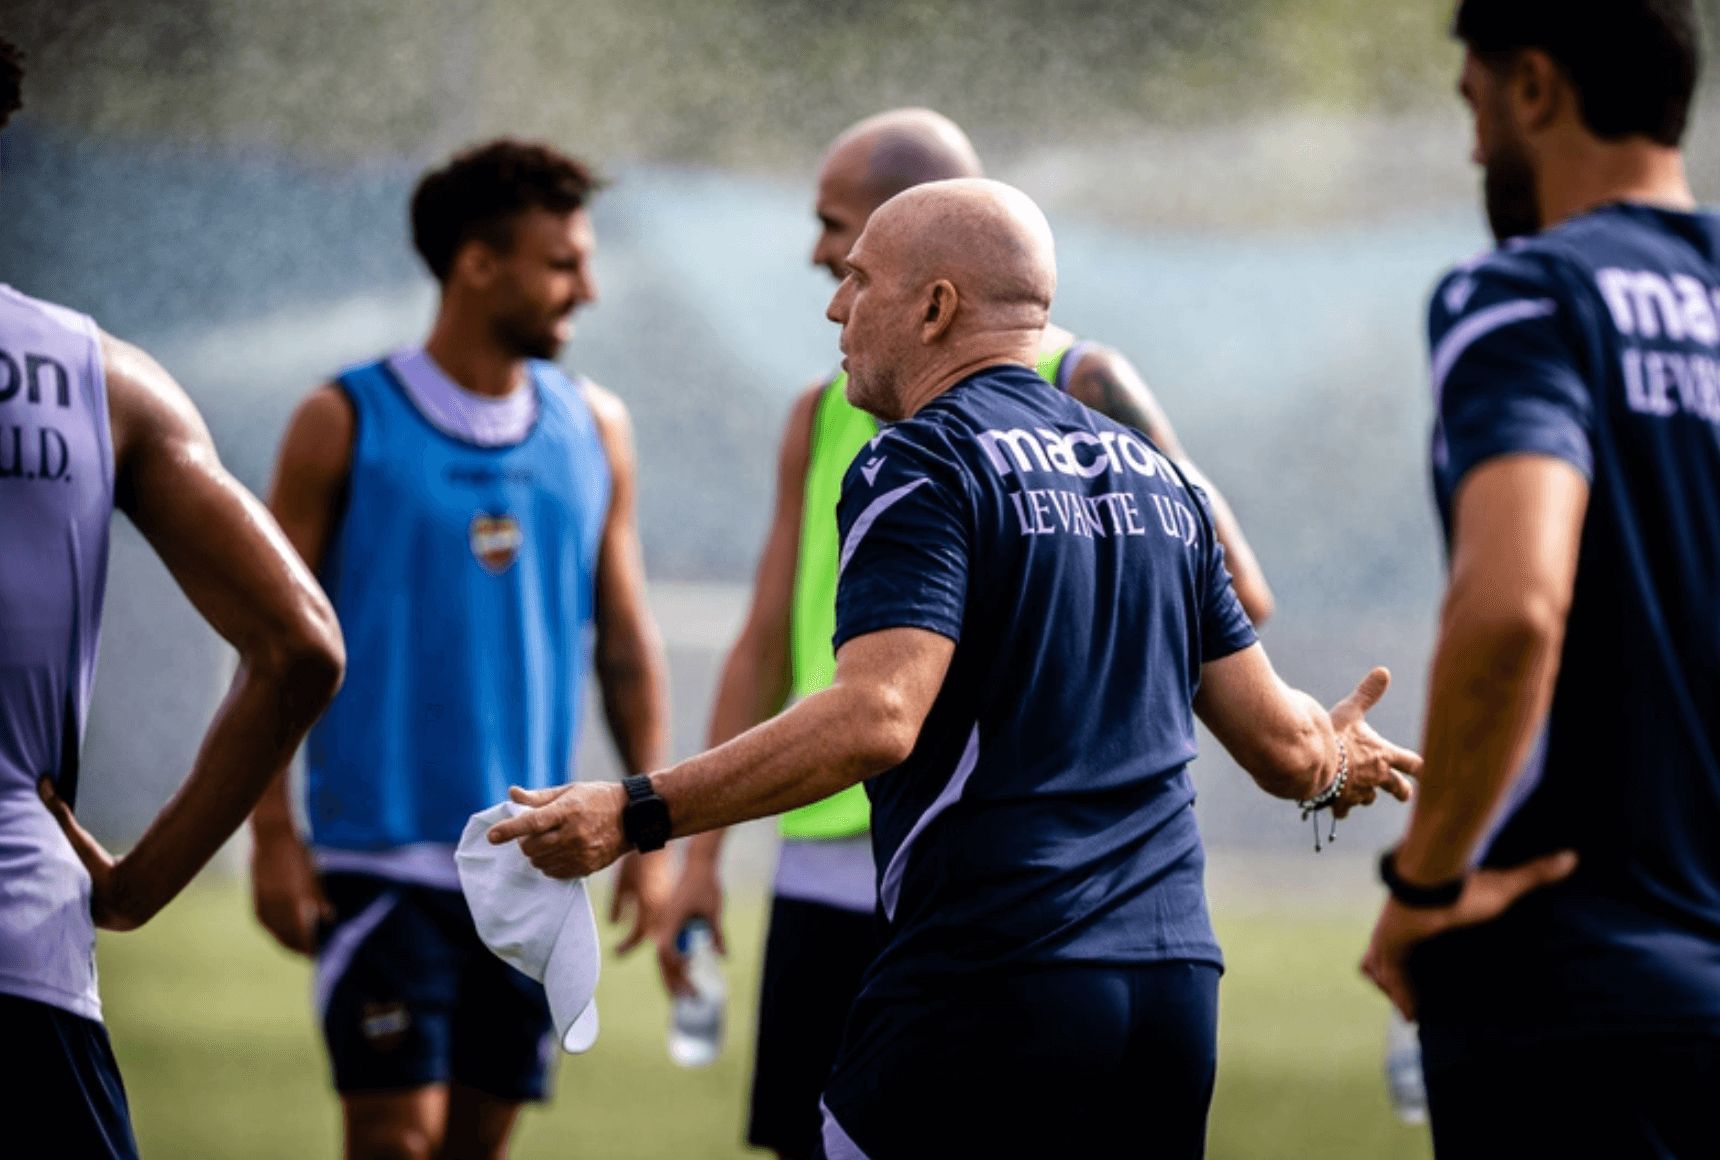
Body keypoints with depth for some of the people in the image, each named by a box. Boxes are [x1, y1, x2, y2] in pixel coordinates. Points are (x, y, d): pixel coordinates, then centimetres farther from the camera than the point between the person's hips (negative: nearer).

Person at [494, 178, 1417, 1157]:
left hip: (990, 993, -7)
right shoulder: (1155, 473, 15)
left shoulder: (917, 465, -6)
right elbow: (1278, 739, 16)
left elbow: (877, 719, -21)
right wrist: (1336, 766, 40)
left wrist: (637, 815, -21)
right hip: (1176, 992, 7)